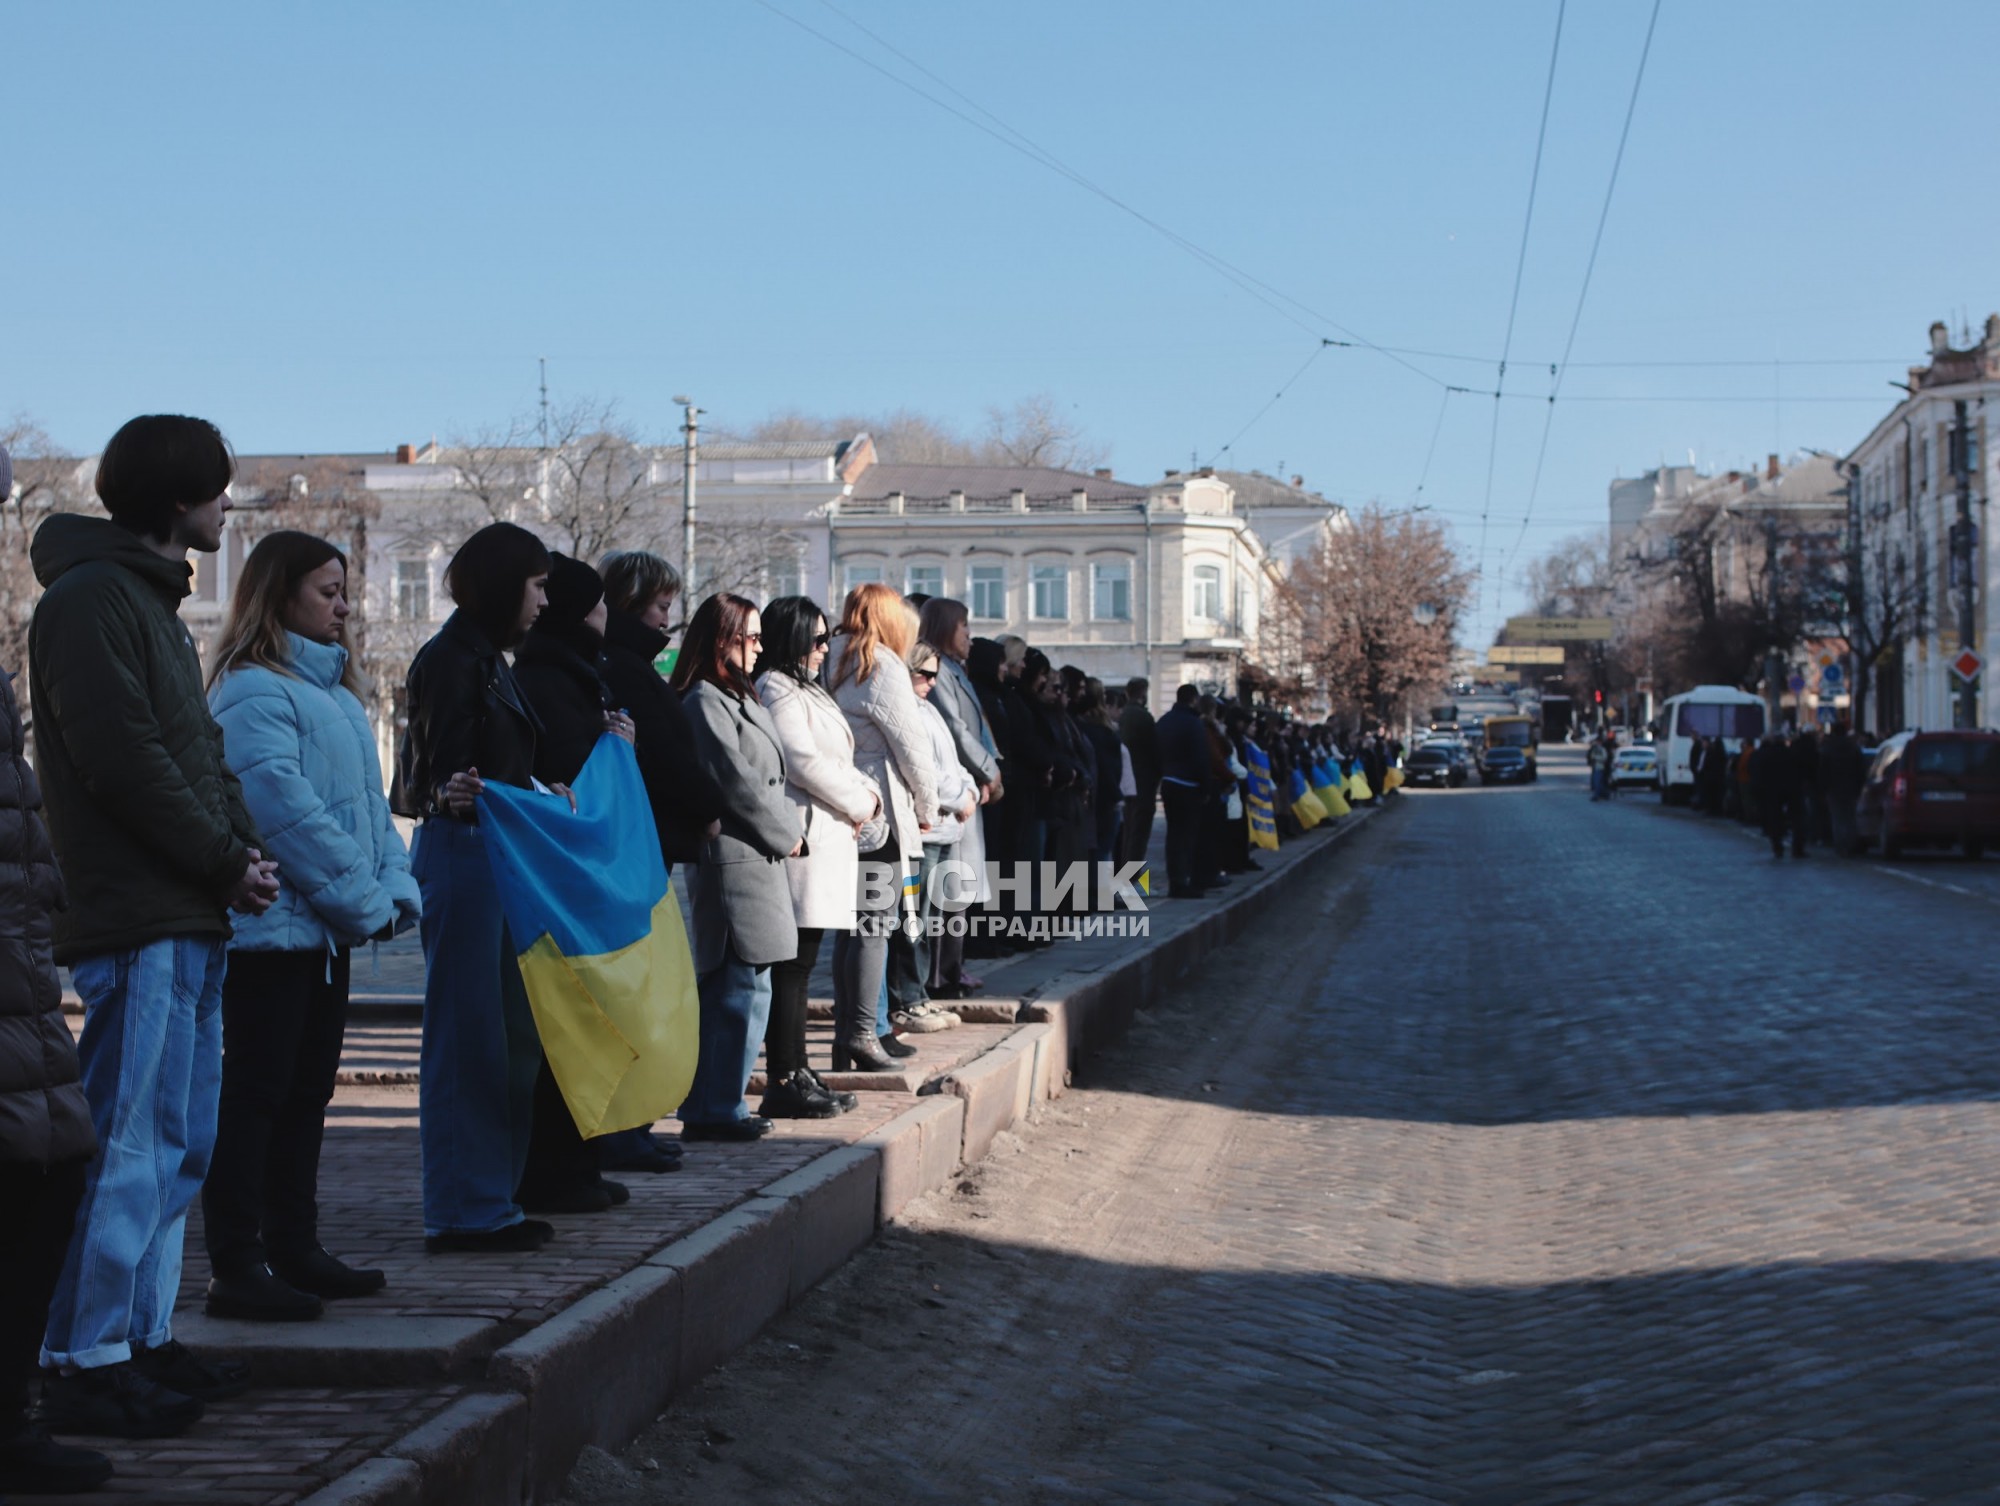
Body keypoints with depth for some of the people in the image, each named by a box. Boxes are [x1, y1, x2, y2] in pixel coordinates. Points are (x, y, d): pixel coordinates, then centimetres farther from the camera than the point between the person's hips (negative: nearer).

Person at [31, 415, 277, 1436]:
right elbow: (123, 760, -17)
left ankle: (144, 1341, 19)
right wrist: (227, 859, -11)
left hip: (192, 919, 10)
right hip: (138, 923, -10)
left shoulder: (152, 601, 21)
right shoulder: (90, 597, -10)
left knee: (178, 1146, 12)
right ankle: (81, 1362, -5)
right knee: (130, 1147, -9)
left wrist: (243, 852, 5)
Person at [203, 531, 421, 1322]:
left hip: (324, 931, 9)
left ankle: (295, 1249, 22)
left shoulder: (333, 688, 17)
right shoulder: (253, 692, -12)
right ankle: (237, 1268, -3)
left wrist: (395, 889, 0)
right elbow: (284, 808, -20)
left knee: (307, 1089, 14)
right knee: (256, 1092, -6)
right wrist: (365, 899, -15)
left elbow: (369, 800, 15)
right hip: (275, 925, -9)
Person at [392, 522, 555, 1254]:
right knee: (465, 1035, -5)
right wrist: (449, 796, -42)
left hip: (501, 858, 10)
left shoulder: (487, 659, 16)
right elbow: (428, 776, -19)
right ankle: (461, 1212, 1)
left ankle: (491, 1201, 19)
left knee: (511, 1033, 12)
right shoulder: (449, 660, -12)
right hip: (461, 857, -10)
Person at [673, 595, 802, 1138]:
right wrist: (786, 836, -7)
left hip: (757, 859, 11)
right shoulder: (705, 701, -12)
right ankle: (718, 1109, -4)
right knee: (745, 989, -9)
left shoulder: (736, 697, 20)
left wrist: (794, 829, 8)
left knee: (725, 990, 13)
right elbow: (739, 782, -16)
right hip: (735, 862, -11)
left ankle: (707, 1106, 18)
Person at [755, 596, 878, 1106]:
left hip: (826, 843, 11)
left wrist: (868, 793, 5)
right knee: (793, 965, -9)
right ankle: (784, 1084, -7)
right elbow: (805, 763, -18)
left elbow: (838, 760, 24)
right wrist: (859, 804, -6)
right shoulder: (777, 691, -10)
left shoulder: (805, 691, 23)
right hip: (802, 842, -11)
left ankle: (797, 1074, 18)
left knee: (799, 964, 13)